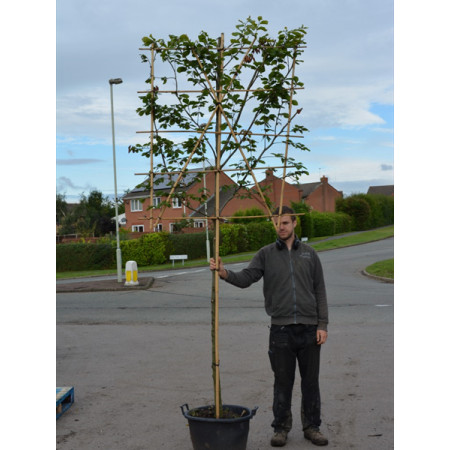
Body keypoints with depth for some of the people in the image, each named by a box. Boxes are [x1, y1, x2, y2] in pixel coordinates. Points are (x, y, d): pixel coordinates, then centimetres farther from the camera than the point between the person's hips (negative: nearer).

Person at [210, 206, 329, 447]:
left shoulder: (309, 253, 7)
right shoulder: (266, 254, 5)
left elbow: (319, 291, 6)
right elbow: (245, 278, -6)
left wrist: (322, 324, -1)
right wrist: (224, 272, -26)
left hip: (309, 328, 1)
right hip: (281, 328, -1)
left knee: (310, 381, 8)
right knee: (283, 382, 7)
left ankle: (312, 427, 23)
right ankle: (281, 428, 21)